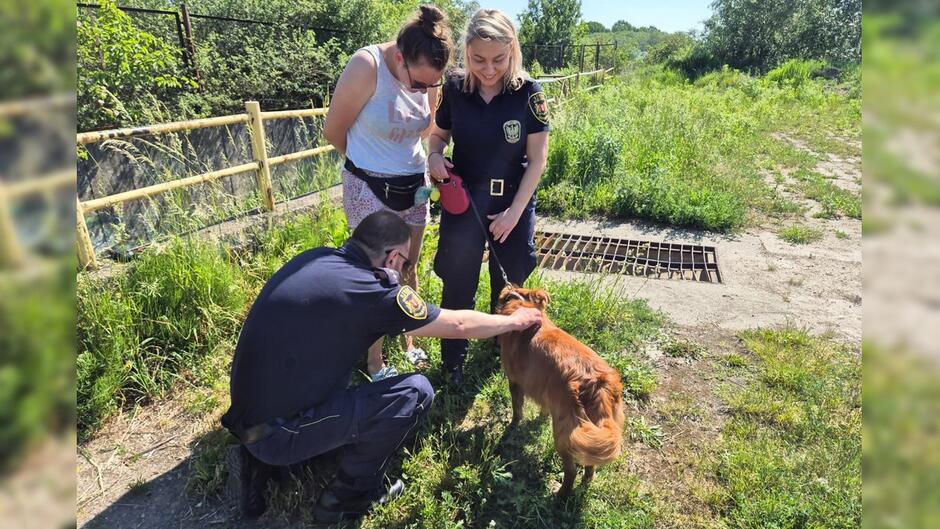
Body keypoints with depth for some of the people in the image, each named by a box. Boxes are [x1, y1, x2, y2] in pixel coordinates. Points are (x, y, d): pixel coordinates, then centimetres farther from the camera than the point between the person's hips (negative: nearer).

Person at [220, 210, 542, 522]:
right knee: (415, 392, -10)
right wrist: (516, 321, 9)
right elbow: (459, 325, -7)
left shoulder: (316, 258, 0)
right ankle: (350, 494, 11)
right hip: (277, 430, -8)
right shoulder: (369, 289, -20)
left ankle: (260, 461, 20)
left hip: (248, 411, 8)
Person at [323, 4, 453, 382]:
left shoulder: (430, 80, -5)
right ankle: (375, 365, 21)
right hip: (370, 189, -5)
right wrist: (370, 163, 3)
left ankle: (408, 344, 35)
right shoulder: (367, 67, -21)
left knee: (407, 270, 16)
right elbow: (333, 131, -11)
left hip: (414, 185, 5)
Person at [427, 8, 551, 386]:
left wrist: (515, 212, -12)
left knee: (509, 281, 17)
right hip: (463, 200, 1)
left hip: (514, 203, 0)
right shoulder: (455, 88, -7)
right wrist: (434, 155, -14)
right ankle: (453, 362, 22)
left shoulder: (528, 93, -12)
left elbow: (537, 159, -9)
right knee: (458, 284, 4)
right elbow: (439, 134, 9)